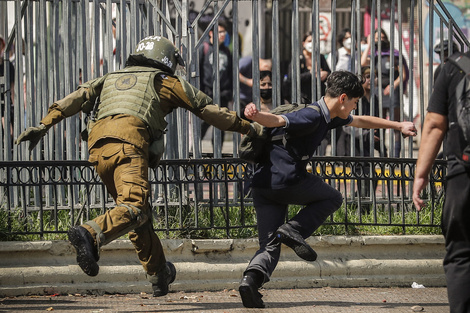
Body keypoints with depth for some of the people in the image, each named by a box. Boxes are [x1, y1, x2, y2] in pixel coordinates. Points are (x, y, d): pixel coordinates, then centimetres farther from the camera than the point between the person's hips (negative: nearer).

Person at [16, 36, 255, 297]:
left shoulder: (111, 79, 35)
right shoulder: (163, 80, 24)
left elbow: (77, 99, 21)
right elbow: (206, 108, 23)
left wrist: (44, 126, 14)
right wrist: (246, 127, 30)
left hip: (98, 148, 6)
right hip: (129, 142, -6)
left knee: (139, 210, 18)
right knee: (134, 208, -21)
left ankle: (158, 273, 27)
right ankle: (91, 235, -48)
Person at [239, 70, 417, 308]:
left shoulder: (330, 117, 17)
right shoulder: (311, 117, -15)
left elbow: (360, 121, 33)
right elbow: (277, 121, -30)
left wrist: (398, 126, 40)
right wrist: (255, 115, -51)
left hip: (262, 187, 9)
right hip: (287, 180, -9)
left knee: (270, 246, 2)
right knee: (332, 198, 15)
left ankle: (251, 278, -25)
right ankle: (293, 230, -5)